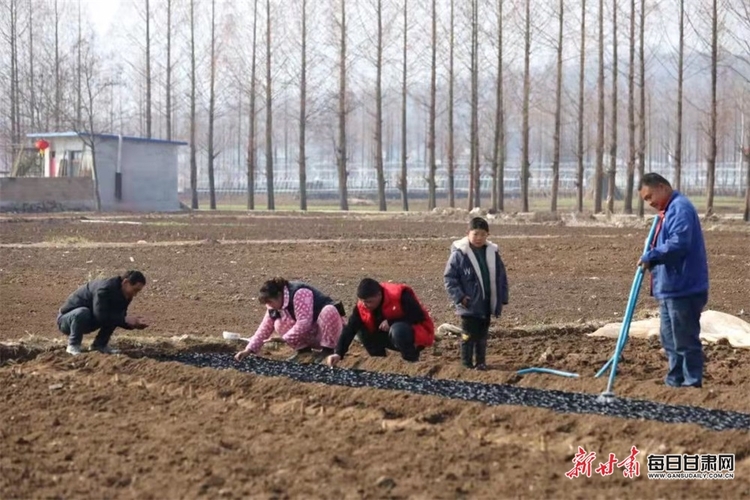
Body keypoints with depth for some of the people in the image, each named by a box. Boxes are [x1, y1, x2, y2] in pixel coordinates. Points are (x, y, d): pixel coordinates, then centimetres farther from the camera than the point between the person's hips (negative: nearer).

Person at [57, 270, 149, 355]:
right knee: (82, 312, -39)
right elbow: (100, 315, -35)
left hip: (87, 322, 7)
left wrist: (134, 324, -17)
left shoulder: (125, 295, -2)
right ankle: (73, 346, -19)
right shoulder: (105, 289, -28)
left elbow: (119, 317, 3)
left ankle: (100, 344, 0)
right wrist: (125, 320, -33)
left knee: (116, 314, -8)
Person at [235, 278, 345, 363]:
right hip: (310, 335, 6)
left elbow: (304, 323, -34)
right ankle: (304, 350, -4)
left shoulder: (299, 293, -29)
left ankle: (328, 350, -21)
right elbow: (265, 329, -4)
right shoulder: (275, 304, -3)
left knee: (328, 312, -39)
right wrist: (249, 350, -13)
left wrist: (283, 339, -29)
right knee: (279, 324, -15)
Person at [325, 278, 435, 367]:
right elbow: (350, 329, -17)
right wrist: (338, 353, -30)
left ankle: (412, 362, -15)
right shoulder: (362, 306, -12)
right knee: (362, 329, -9)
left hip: (418, 334, -6)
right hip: (393, 331, 6)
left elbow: (419, 316, -25)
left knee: (398, 330, -38)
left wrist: (391, 322, -29)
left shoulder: (400, 296, -28)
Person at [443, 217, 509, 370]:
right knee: (469, 335, 2)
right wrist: (459, 297, -16)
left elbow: (501, 277, 9)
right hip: (469, 305, -4)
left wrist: (502, 298, 5)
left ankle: (481, 362, 24)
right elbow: (449, 277, -9)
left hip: (487, 305, 4)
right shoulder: (459, 254, -11)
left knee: (483, 335, 14)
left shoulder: (493, 253, 2)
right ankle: (467, 363, 12)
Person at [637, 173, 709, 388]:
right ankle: (675, 382, 26)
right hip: (670, 288, 11)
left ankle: (692, 385, 3)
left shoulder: (681, 208, -15)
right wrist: (652, 257, 7)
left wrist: (650, 256, -23)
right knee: (670, 340, 17)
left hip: (683, 289, -11)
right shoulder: (668, 210, 18)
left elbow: (679, 244, -27)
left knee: (685, 341, -4)